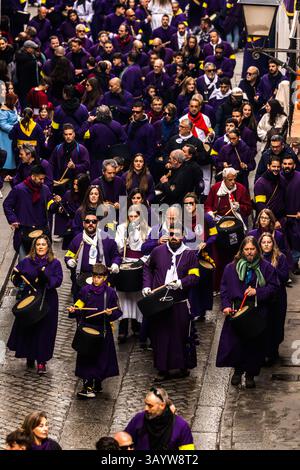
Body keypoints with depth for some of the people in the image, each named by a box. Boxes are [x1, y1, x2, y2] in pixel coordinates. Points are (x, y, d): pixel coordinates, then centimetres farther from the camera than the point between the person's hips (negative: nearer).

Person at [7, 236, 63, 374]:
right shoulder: (26, 262, 2)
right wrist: (16, 274, -18)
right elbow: (16, 279, 5)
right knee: (27, 328, 7)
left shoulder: (55, 263, -2)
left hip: (47, 302, -2)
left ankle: (41, 361, 8)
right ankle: (29, 356, 26)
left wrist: (46, 277, -27)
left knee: (44, 330, -1)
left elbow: (58, 281, -11)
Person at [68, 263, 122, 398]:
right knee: (86, 357, -1)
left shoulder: (110, 292, -4)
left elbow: (118, 311, 0)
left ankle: (97, 383, 20)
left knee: (101, 357, 4)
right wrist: (74, 310, -9)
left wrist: (111, 313, -19)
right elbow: (80, 304, 11)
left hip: (102, 330, -1)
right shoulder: (86, 290, 1)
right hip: (86, 327, 1)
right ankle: (88, 385, 1)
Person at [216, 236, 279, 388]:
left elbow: (274, 287, 2)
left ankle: (250, 374, 13)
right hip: (236, 311, 1)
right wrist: (226, 305, -6)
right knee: (234, 342, -5)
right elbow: (224, 288, 8)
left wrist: (258, 292, -12)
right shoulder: (231, 268, 7)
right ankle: (238, 370, 14)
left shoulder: (266, 267, 4)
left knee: (255, 343, 1)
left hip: (258, 312, -1)